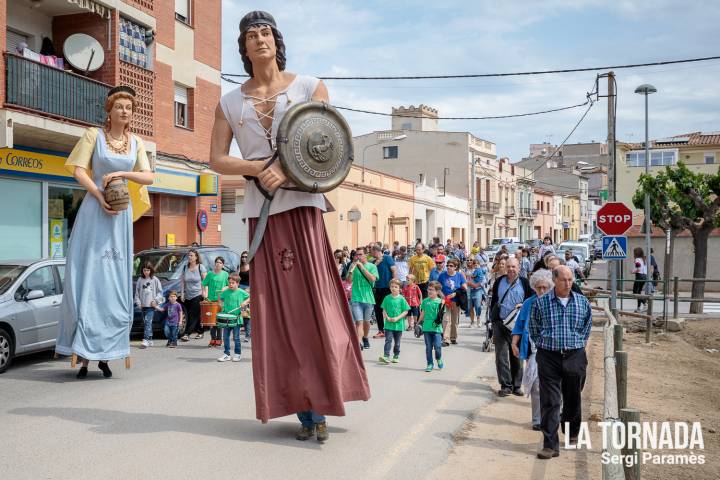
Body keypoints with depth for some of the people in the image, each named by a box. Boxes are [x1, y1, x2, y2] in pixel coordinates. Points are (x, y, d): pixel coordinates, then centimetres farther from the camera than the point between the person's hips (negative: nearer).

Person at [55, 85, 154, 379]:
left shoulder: (136, 143, 12)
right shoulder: (94, 135, 3)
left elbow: (148, 177, 4)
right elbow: (78, 170, -3)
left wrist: (122, 173, -13)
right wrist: (100, 196, -15)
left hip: (122, 214, 3)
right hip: (94, 210, -3)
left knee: (115, 279, 2)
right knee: (88, 275, -6)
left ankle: (105, 354, 7)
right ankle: (84, 355, -3)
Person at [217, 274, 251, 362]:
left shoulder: (241, 292, -3)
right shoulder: (225, 292, 2)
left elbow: (250, 298, 8)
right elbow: (220, 298, 17)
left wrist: (245, 302, -8)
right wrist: (221, 304, -2)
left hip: (236, 319, -3)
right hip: (226, 318, 3)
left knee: (236, 338, 4)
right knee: (225, 337, 7)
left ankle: (237, 354, 17)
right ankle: (226, 354, 17)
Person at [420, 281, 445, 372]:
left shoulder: (440, 301, -2)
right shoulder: (425, 301, 7)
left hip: (436, 328, -3)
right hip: (426, 328, 3)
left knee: (437, 346, -6)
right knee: (428, 347, 7)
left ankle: (439, 359, 24)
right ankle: (429, 364, 17)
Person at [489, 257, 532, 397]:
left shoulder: (525, 283, 1)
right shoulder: (499, 281, 8)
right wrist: (493, 318, 10)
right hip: (500, 323, 1)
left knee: (516, 356, 6)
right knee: (501, 355, -2)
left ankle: (516, 385, 16)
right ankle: (505, 385, 4)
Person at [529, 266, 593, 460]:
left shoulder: (582, 302, 4)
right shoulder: (541, 303, -2)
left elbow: (587, 327, 15)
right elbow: (534, 329, 8)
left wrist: (579, 344, 9)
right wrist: (544, 345, 4)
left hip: (575, 357, 2)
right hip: (549, 357, -2)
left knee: (573, 398, 16)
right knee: (550, 401, -5)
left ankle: (572, 433, 39)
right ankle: (550, 445, -3)